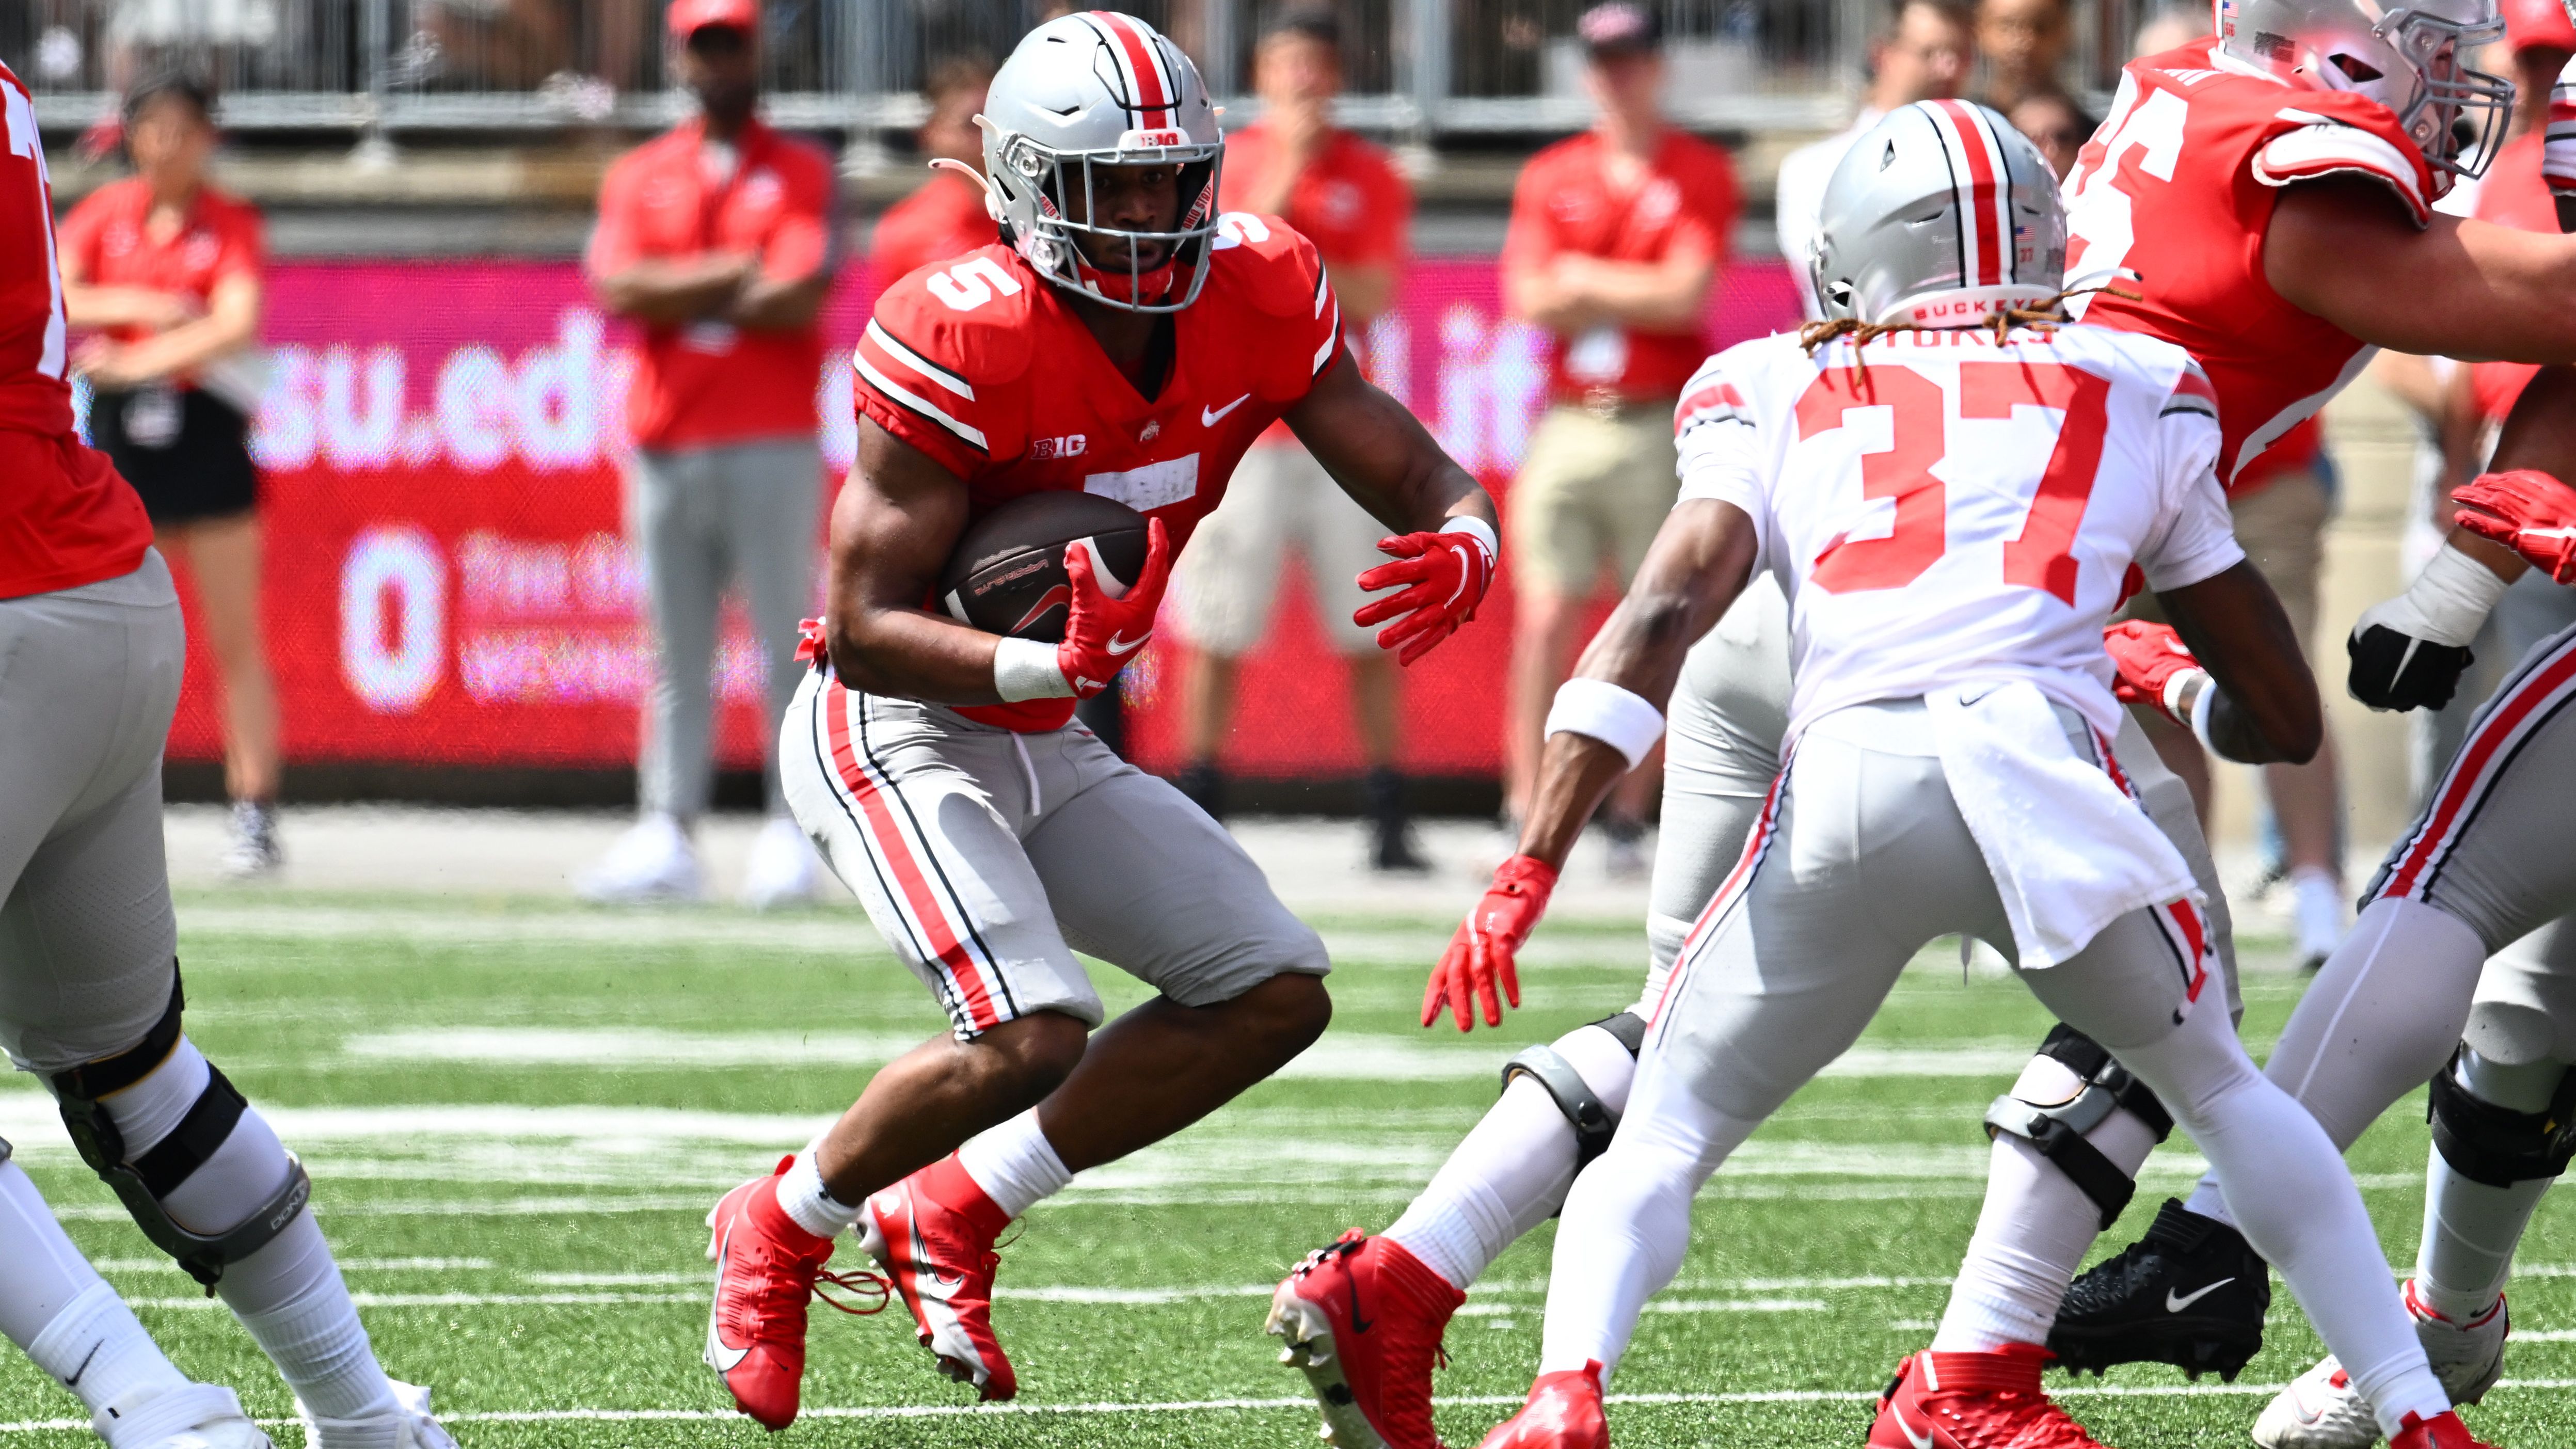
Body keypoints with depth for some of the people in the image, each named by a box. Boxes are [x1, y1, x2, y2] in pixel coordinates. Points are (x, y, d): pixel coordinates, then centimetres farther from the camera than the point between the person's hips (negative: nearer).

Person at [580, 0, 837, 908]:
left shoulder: (801, 175, 6)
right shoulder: (638, 179, 14)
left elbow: (797, 302, -9)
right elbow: (621, 291, -3)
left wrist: (677, 298, -3)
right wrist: (734, 274, -7)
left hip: (773, 447, -3)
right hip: (668, 448, 3)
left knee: (787, 644, -6)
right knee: (674, 653, 2)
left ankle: (790, 834, -6)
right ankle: (665, 833, 0)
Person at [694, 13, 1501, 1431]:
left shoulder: (1258, 296, -8)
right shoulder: (966, 339, -27)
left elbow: (1425, 484, -5)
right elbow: (862, 630, -25)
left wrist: (1457, 554, -29)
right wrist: (1045, 666, -41)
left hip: (1047, 750, 8)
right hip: (893, 734, -8)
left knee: (1275, 994, 2)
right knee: (1032, 1034, -24)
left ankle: (950, 1215, 11)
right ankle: (784, 1229, 3)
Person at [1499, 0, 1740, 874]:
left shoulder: (1700, 175, 3)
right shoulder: (1550, 177, 12)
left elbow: (1688, 295, -9)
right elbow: (1529, 301, 2)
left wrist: (1586, 282, -2)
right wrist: (1642, 297, -7)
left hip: (1660, 430, -2)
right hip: (1568, 424, 2)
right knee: (1545, 616, -6)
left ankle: (1630, 818, 5)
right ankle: (1525, 818, -7)